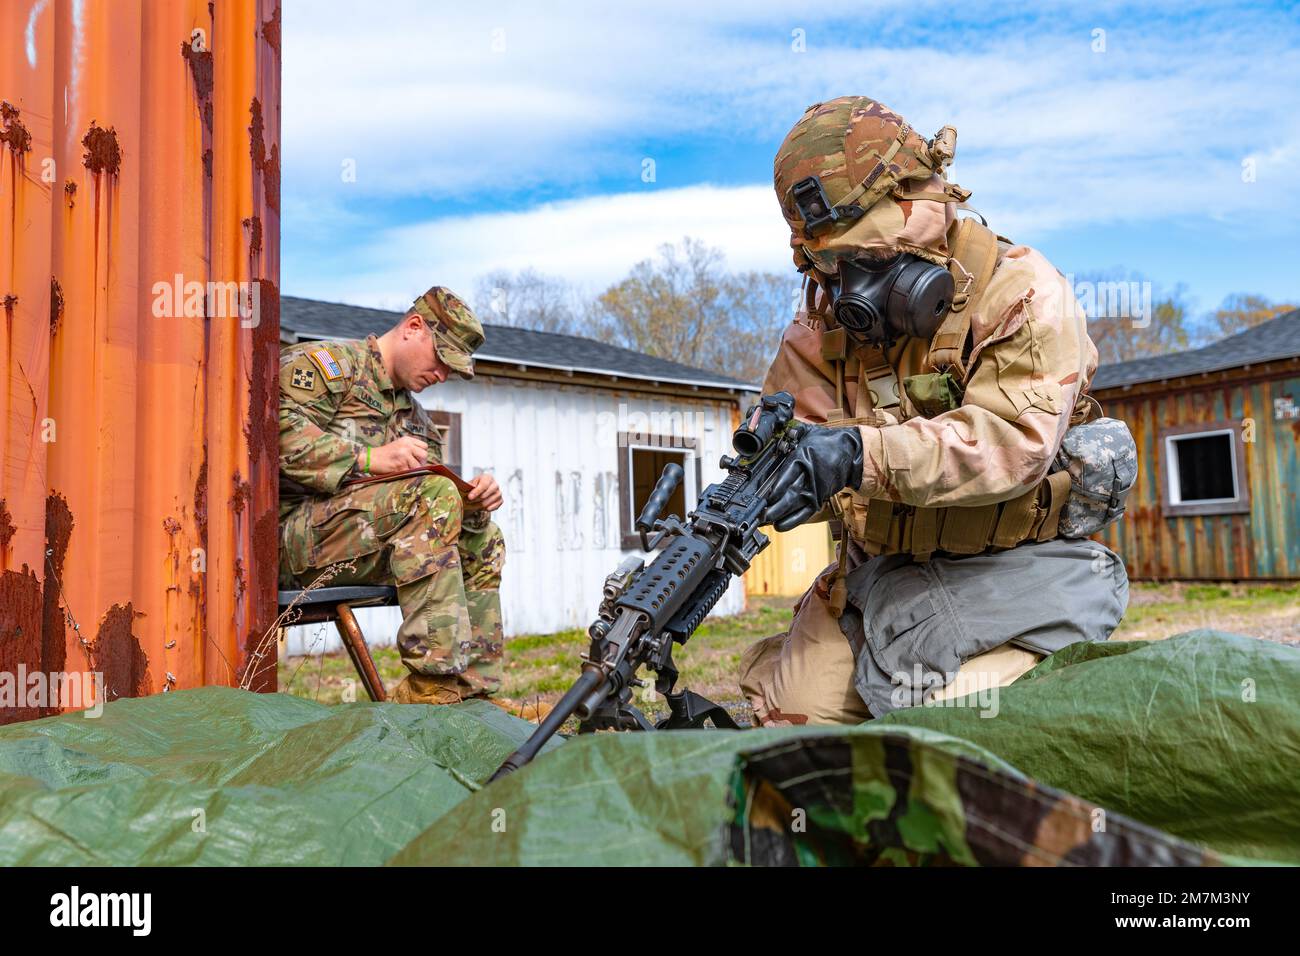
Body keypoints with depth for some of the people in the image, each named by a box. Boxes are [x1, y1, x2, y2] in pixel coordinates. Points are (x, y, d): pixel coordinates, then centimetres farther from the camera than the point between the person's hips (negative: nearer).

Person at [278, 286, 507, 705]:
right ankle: (433, 684, -31)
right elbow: (280, 430, -18)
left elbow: (441, 505, 17)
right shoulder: (323, 363, 0)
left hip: (366, 550, 8)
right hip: (294, 532, -8)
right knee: (432, 492, -28)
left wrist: (473, 503, -6)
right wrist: (369, 459, -24)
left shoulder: (414, 415, 24)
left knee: (483, 541, 3)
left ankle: (470, 691, -3)